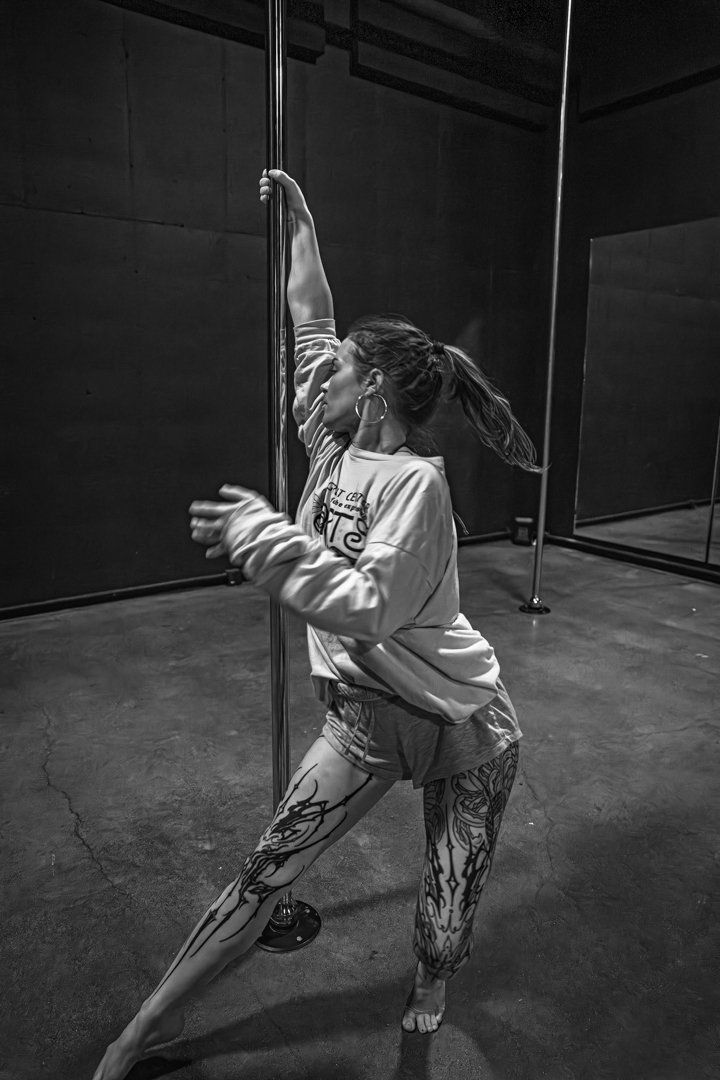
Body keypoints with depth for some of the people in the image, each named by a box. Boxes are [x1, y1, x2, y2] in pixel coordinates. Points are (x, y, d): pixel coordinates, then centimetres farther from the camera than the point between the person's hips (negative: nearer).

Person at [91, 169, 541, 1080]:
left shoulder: (415, 481, -22)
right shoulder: (335, 447, -1)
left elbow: (366, 608, -32)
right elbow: (308, 317, 9)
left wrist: (260, 537, -31)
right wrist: (297, 216, 18)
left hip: (461, 729, -5)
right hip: (366, 716, 6)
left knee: (448, 911, 12)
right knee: (267, 870, 9)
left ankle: (431, 982, 48)